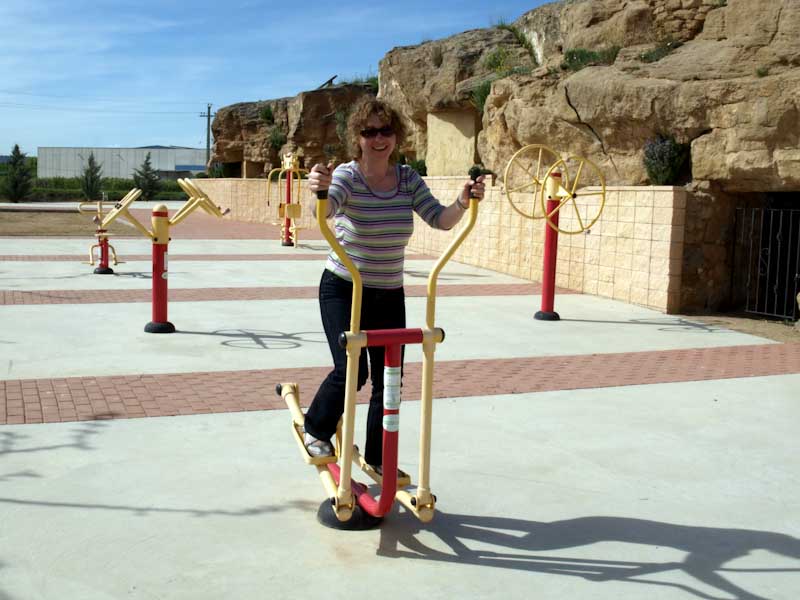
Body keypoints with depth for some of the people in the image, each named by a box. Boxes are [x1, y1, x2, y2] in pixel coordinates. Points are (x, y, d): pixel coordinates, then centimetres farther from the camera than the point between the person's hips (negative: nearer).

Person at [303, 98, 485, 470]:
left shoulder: (407, 178, -1)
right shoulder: (347, 175, -15)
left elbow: (440, 220, -8)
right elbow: (324, 209, -35)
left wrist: (462, 204, -29)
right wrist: (319, 189, -58)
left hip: (389, 296, 5)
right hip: (342, 290, -4)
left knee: (389, 379, 5)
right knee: (351, 369, -15)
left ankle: (378, 458, 23)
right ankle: (316, 430, 15)